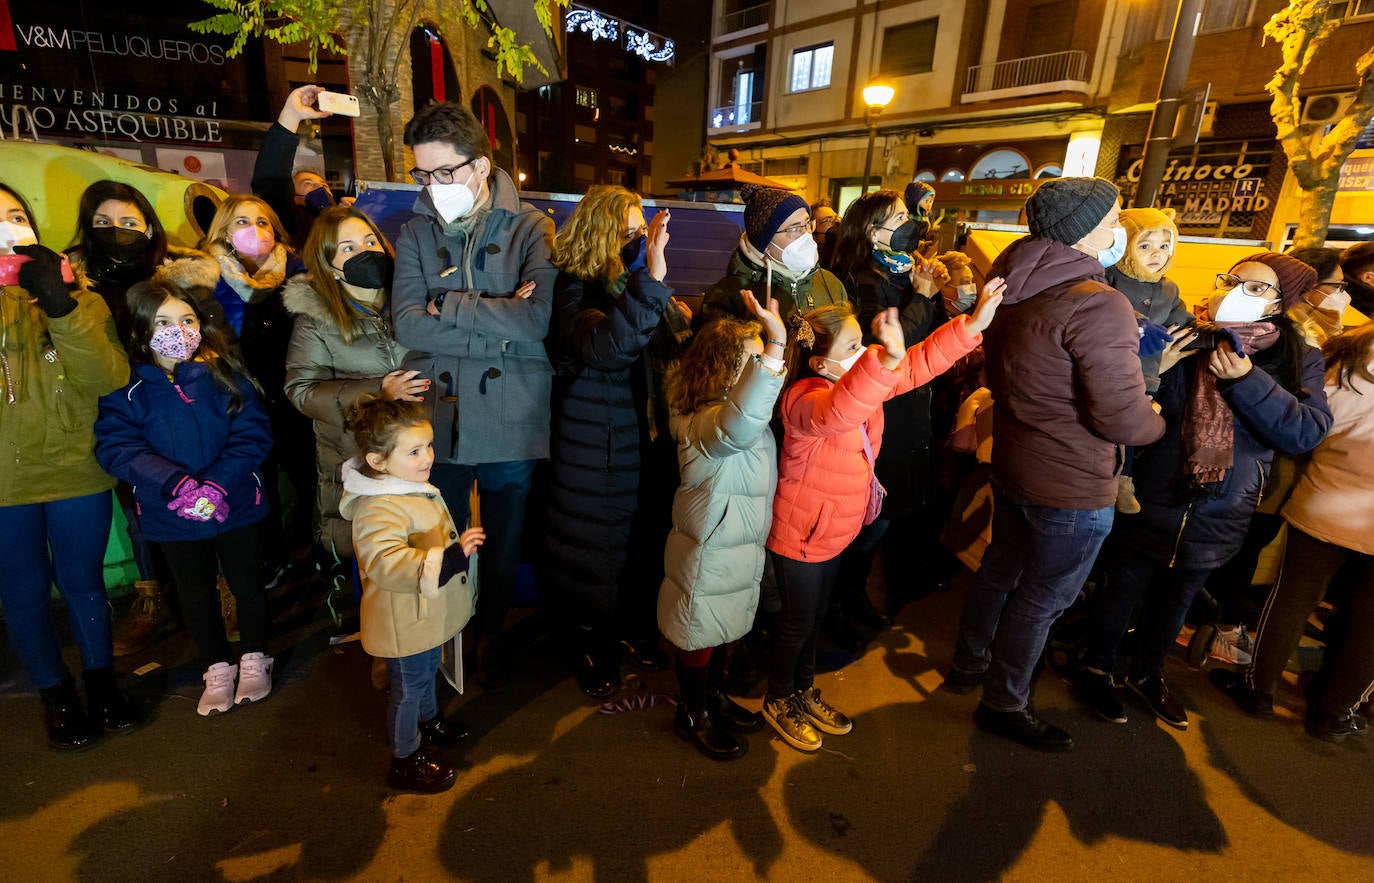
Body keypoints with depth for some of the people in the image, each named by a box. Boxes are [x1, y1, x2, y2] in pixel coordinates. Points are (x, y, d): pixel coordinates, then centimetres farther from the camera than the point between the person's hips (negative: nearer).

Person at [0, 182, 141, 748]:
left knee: (82, 579, 13)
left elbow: (108, 379, -14)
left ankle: (101, 682, 32)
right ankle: (56, 695, 31)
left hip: (75, 472, 0)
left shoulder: (77, 298, 1)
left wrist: (59, 304, -25)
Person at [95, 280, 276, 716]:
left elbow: (252, 433, -13)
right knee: (195, 590, 17)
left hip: (235, 504, -1)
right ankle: (217, 667, 37)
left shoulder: (224, 373, -9)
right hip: (170, 514, 1)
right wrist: (177, 485, -30)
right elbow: (115, 446, -16)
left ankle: (254, 658, 35)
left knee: (245, 580, 14)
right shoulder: (126, 387, -8)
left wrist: (219, 484, -26)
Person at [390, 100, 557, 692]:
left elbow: (538, 320, -18)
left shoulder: (530, 229, -4)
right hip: (438, 418, 2)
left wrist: (448, 304, -13)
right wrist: (499, 324, -16)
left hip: (510, 417, -1)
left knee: (503, 545, 16)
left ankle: (491, 633, 42)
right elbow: (408, 326, -8)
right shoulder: (415, 232, 4)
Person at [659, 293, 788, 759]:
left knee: (729, 628, 25)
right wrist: (775, 346, -59)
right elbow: (738, 425, -52)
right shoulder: (703, 423, -32)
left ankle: (714, 696, 48)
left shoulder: (749, 414, 4)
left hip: (744, 547, 10)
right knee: (700, 634, 12)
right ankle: (691, 715, 35)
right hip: (709, 554, -9)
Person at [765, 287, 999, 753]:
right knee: (798, 620, 11)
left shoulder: (864, 373, -4)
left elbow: (916, 365, -3)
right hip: (799, 534, -8)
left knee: (815, 615, 24)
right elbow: (836, 412, -53)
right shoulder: (804, 400, -31)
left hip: (835, 529, 8)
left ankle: (804, 691, 46)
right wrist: (884, 360, -68)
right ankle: (779, 701, 36)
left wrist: (972, 325, -14)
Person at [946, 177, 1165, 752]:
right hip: (1074, 485, -8)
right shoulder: (1098, 305, -25)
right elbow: (1123, 419, -24)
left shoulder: (1015, 289, 2)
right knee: (1041, 599, 10)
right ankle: (1003, 705, 28)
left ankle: (968, 665, 43)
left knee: (1000, 569, 24)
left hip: (1011, 463, 8)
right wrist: (1159, 422, -2)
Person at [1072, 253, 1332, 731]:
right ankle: (1096, 668, 35)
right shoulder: (1185, 341, -11)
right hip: (1148, 506, -3)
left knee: (1175, 603, 23)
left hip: (1218, 521, 3)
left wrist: (1245, 380, -27)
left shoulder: (1297, 359, -3)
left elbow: (1307, 432, -17)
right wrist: (1153, 368, -27)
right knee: (1122, 593, 12)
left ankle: (1147, 674, 46)